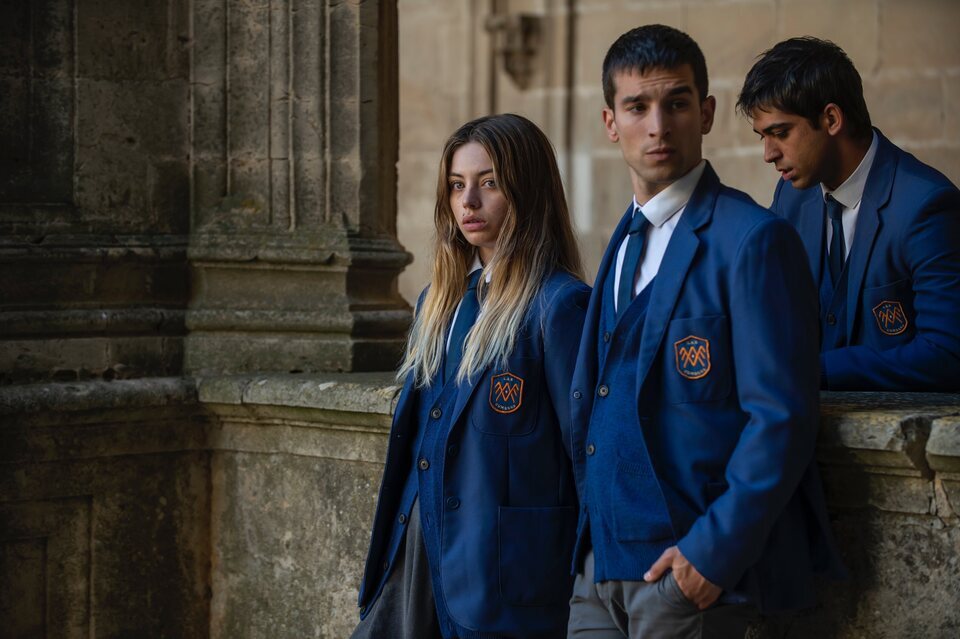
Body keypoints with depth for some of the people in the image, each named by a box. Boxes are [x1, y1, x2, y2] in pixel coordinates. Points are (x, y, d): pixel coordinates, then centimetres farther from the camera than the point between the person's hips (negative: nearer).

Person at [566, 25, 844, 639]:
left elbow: (782, 416, -15)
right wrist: (590, 536, 11)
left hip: (696, 567, -7)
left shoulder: (754, 239, -10)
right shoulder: (625, 241, 15)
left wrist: (716, 550, -18)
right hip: (601, 563, 7)